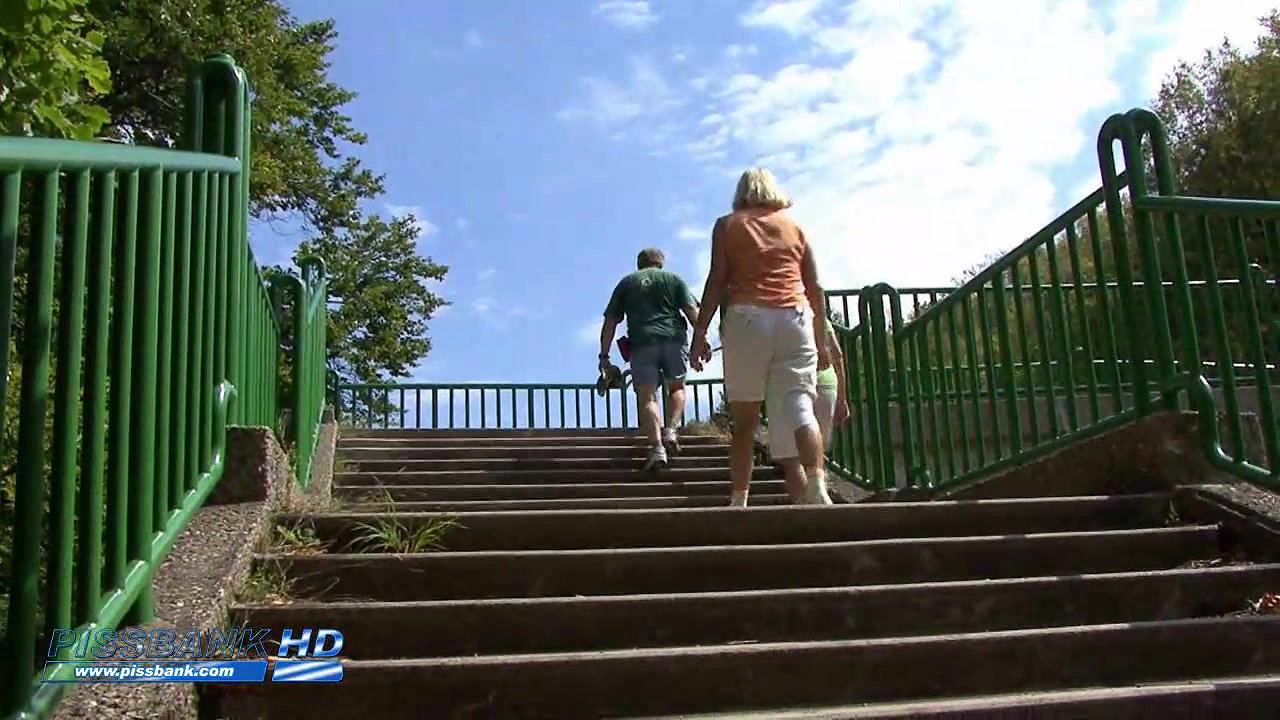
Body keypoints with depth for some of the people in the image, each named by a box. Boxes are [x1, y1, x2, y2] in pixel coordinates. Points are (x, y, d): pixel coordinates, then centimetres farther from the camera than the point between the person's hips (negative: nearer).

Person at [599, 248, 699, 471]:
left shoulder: (626, 283, 21)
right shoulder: (674, 279, 19)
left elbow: (610, 322, 14)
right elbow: (692, 311, 4)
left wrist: (604, 355, 14)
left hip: (642, 342, 0)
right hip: (674, 338, 1)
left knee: (647, 397, -2)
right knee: (677, 388, 19)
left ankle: (657, 447, -16)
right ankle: (670, 430, -2)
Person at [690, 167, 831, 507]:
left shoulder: (727, 225, 12)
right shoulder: (794, 227, 18)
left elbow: (716, 280, 1)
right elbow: (815, 289, 15)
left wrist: (699, 332, 0)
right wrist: (821, 340, 20)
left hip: (747, 317, -1)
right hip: (794, 318, 2)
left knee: (744, 419, 2)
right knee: (801, 408, -6)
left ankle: (739, 501, 1)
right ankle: (818, 487, -24)